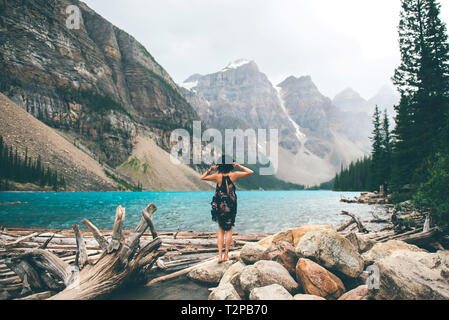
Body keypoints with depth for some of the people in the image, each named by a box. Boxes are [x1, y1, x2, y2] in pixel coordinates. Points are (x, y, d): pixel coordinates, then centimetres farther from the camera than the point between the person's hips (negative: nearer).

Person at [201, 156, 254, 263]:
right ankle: (226, 255, 14)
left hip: (219, 206, 0)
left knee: (221, 229, 12)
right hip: (231, 206, 0)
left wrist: (210, 169, 4)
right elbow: (250, 172, 0)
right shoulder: (234, 175, -10)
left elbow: (203, 178, 6)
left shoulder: (217, 176, -10)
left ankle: (220, 255, 5)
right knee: (229, 229, 14)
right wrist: (239, 166, 1)